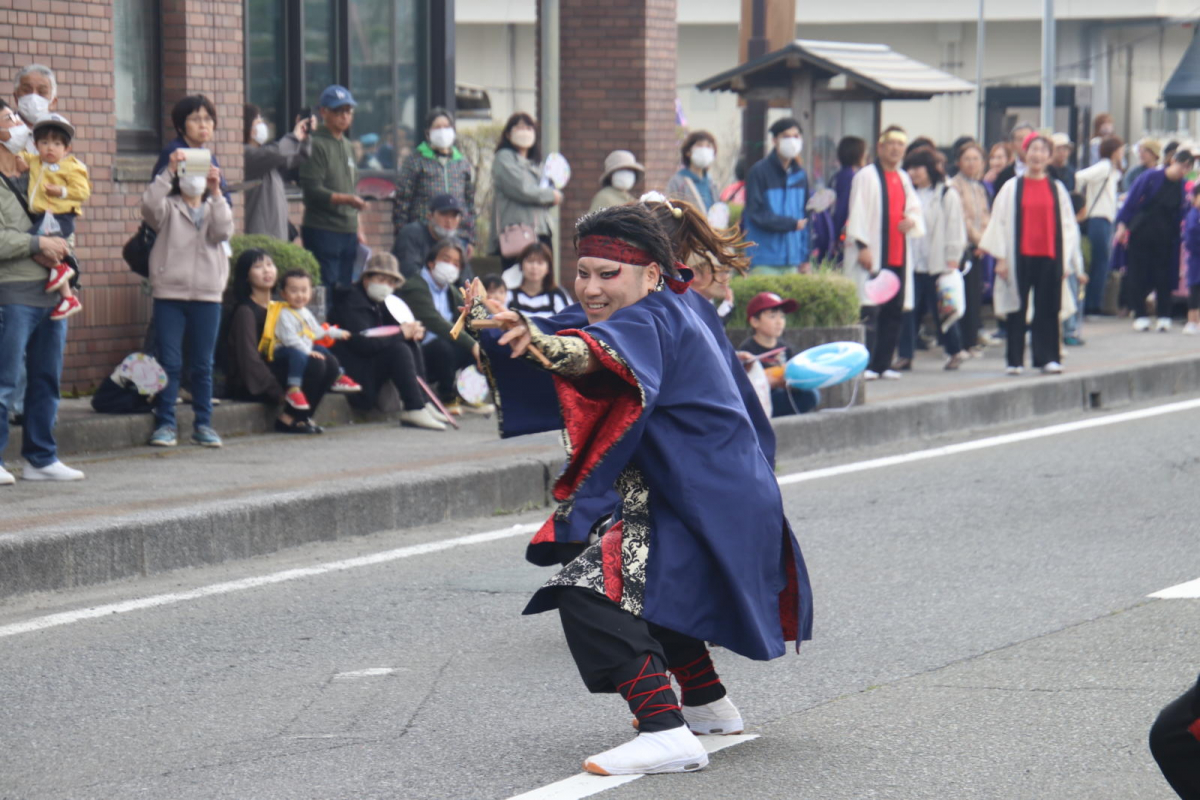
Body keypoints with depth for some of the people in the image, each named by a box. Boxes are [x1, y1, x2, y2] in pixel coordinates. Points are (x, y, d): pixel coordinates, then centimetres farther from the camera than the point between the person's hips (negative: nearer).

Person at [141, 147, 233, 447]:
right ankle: (165, 424, 0)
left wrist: (216, 193, -14)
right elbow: (150, 205, -13)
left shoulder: (214, 209, 16)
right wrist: (169, 170, -19)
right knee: (169, 362, -4)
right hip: (169, 293, -2)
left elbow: (223, 232, -5)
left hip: (207, 296, 2)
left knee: (203, 365, 5)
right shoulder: (168, 208, 9)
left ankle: (203, 425, 10)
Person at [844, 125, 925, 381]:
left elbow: (915, 207, 21)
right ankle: (864, 365, -8)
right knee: (869, 311, -10)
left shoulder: (903, 179, 17)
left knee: (894, 312, 5)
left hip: (898, 256, 7)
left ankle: (883, 364, 11)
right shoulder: (866, 177, -4)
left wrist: (912, 220, -3)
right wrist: (862, 245, -17)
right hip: (872, 255, -7)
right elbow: (858, 213, -9)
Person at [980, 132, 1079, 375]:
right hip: (1020, 257, -1)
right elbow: (1000, 222, 3)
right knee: (1017, 309, 2)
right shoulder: (1012, 188, 4)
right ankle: (1014, 360, 7)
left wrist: (1064, 259, 2)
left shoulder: (1057, 189, 8)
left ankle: (1047, 357, 8)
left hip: (1049, 257, 1)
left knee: (1047, 309, 2)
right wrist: (1001, 257, -4)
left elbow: (1068, 225, 9)